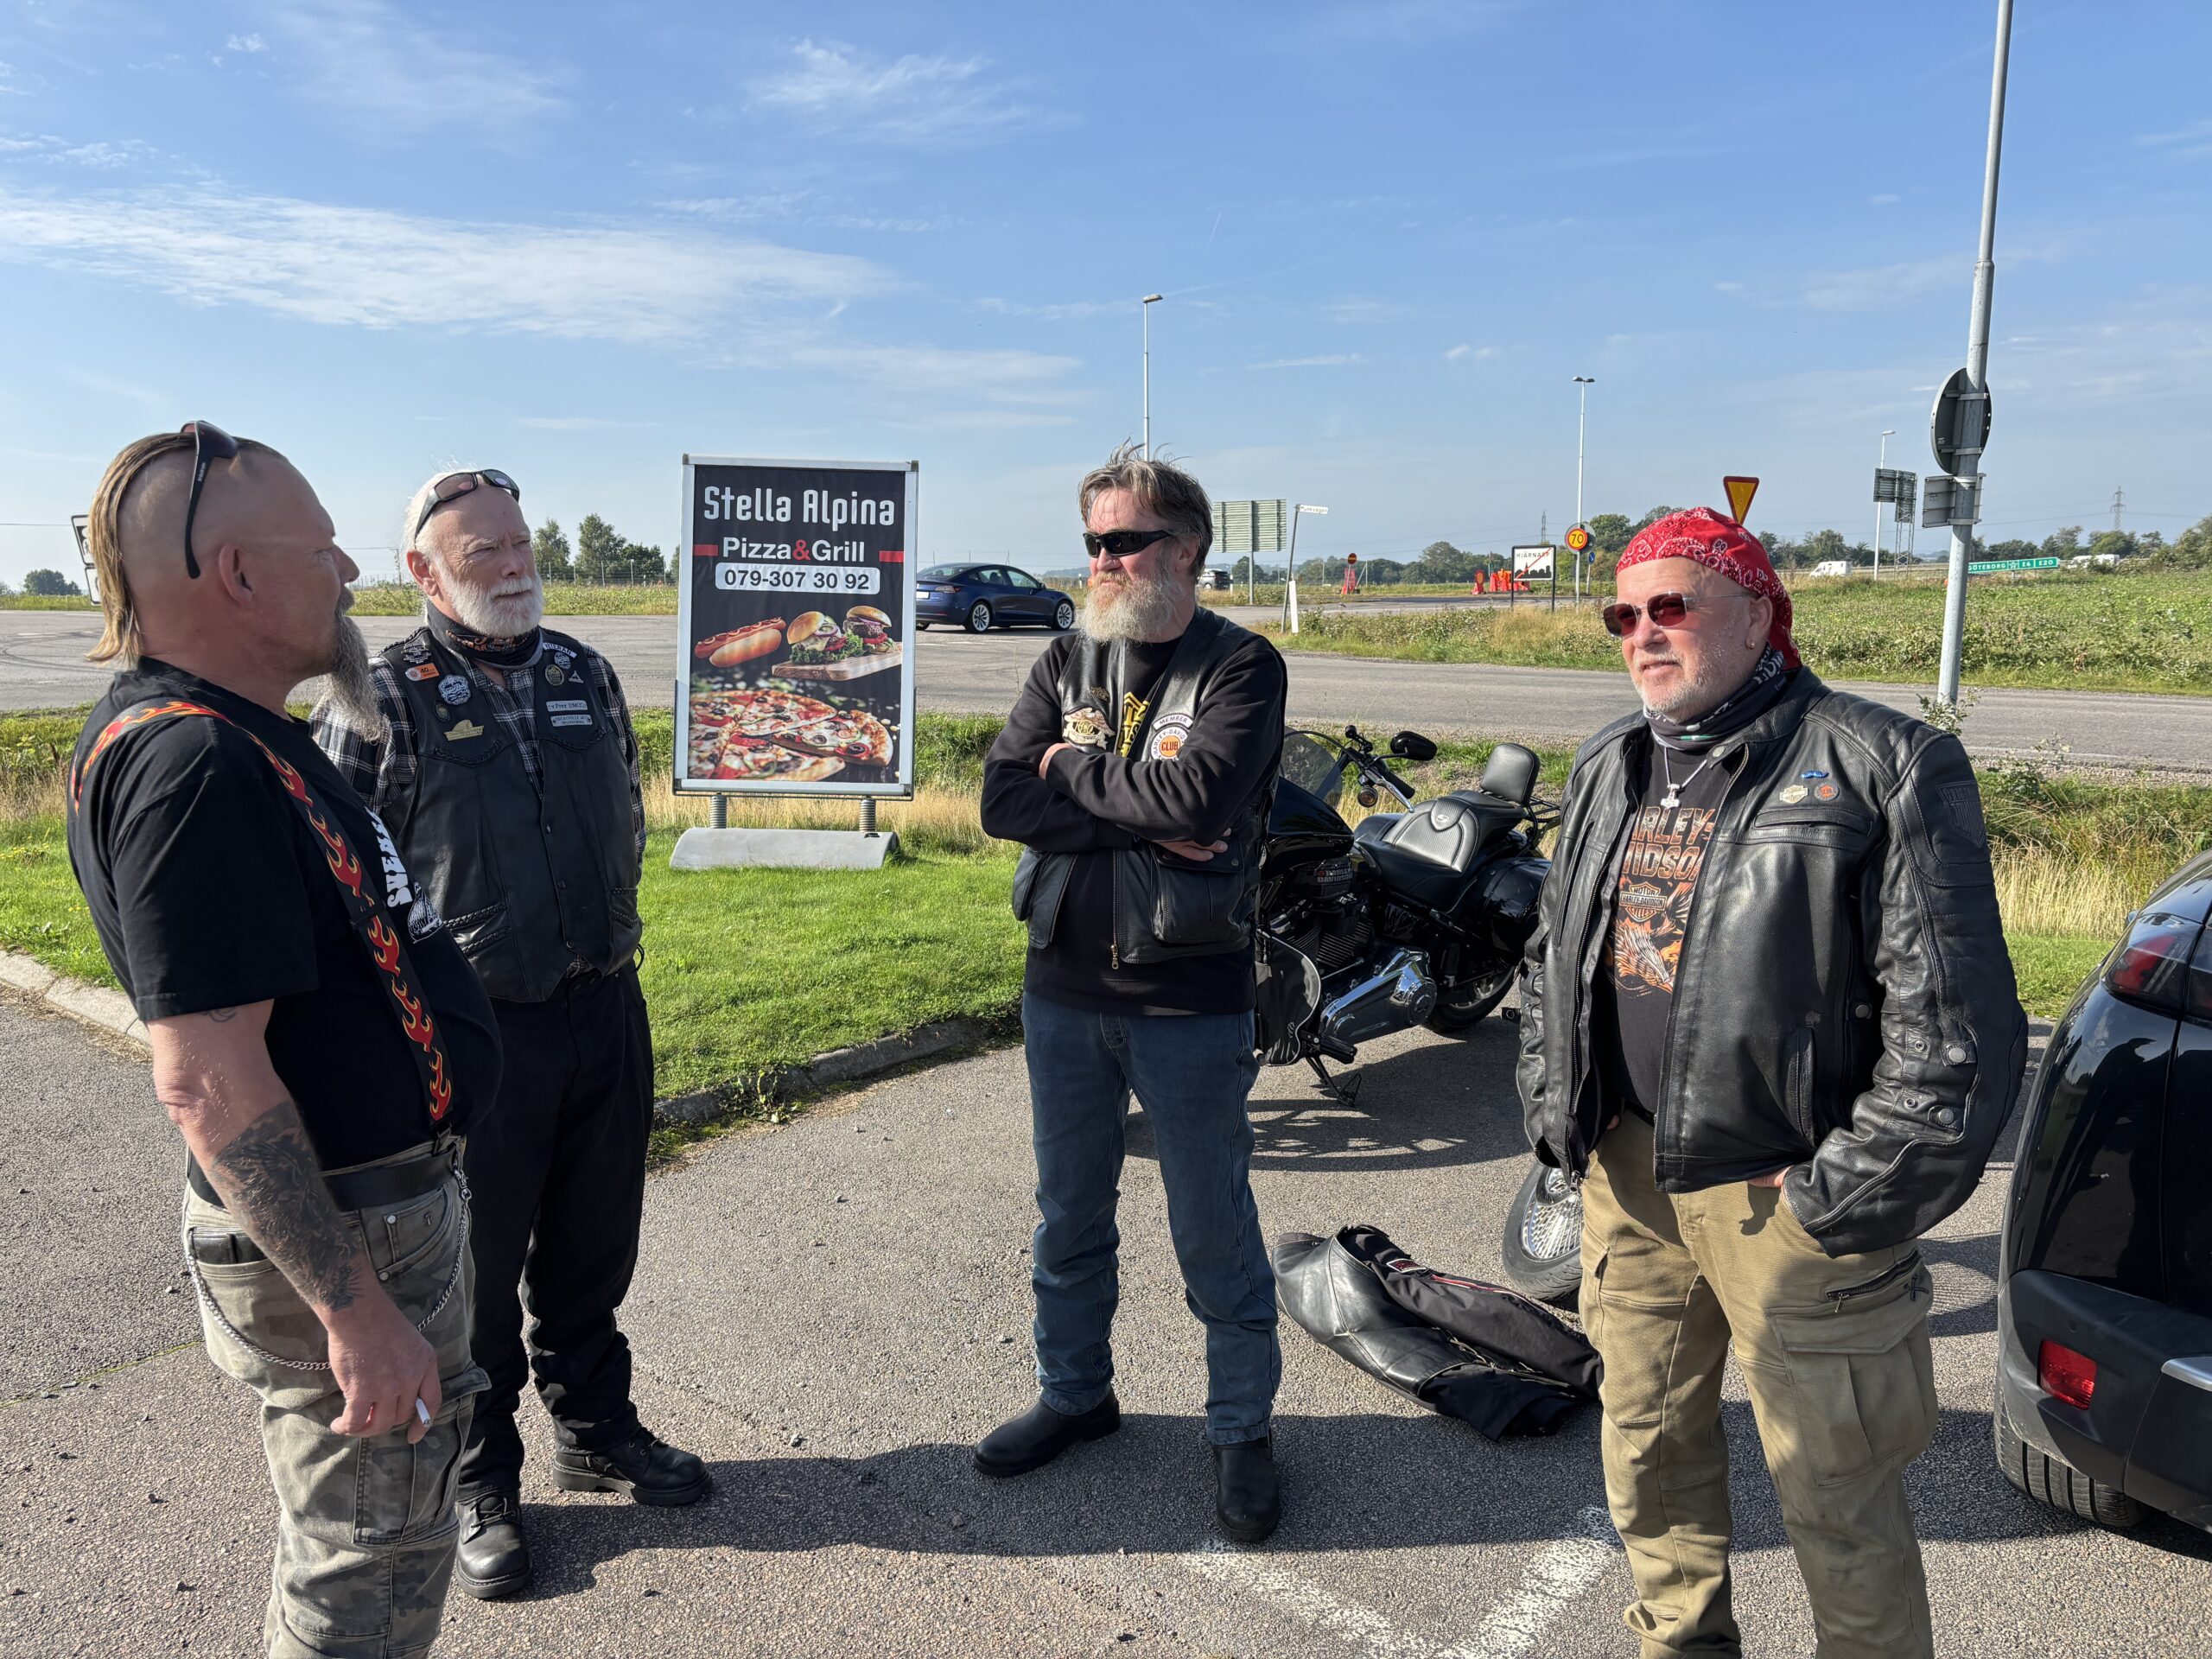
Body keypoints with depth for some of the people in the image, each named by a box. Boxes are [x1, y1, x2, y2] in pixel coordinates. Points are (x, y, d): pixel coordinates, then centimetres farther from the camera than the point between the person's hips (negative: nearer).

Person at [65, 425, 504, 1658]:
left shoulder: (239, 736, 8)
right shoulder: (193, 764, -25)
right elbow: (208, 1079, -29)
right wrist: (354, 1308, -27)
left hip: (391, 1199, 10)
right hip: (336, 1240, -10)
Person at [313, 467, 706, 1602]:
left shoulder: (587, 675, 7)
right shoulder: (380, 700, -10)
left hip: (606, 1009, 5)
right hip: (471, 1029, -5)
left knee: (593, 1248, 19)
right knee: (474, 1264, 10)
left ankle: (595, 1429, 40)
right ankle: (478, 1482, 30)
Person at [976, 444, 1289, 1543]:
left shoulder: (1240, 667, -8)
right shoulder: (1067, 662, 6)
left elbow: (1199, 796, -25)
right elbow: (1003, 800, -8)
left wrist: (1075, 769, -11)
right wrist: (1146, 819, -18)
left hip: (1190, 1001, -5)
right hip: (1064, 991, 5)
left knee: (1214, 1230, 9)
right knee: (1069, 1214, 19)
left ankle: (1242, 1429, 28)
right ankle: (1075, 1393, 40)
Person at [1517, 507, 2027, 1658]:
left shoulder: (1882, 766, -11)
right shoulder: (1609, 771, 11)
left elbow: (1956, 1022, -15)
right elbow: (1552, 962, 18)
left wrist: (1847, 1196, -15)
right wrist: (1556, 1117, 9)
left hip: (1789, 1200, -6)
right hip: (1628, 1180, 7)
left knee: (1837, 1501, 9)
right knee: (1648, 1451, 21)